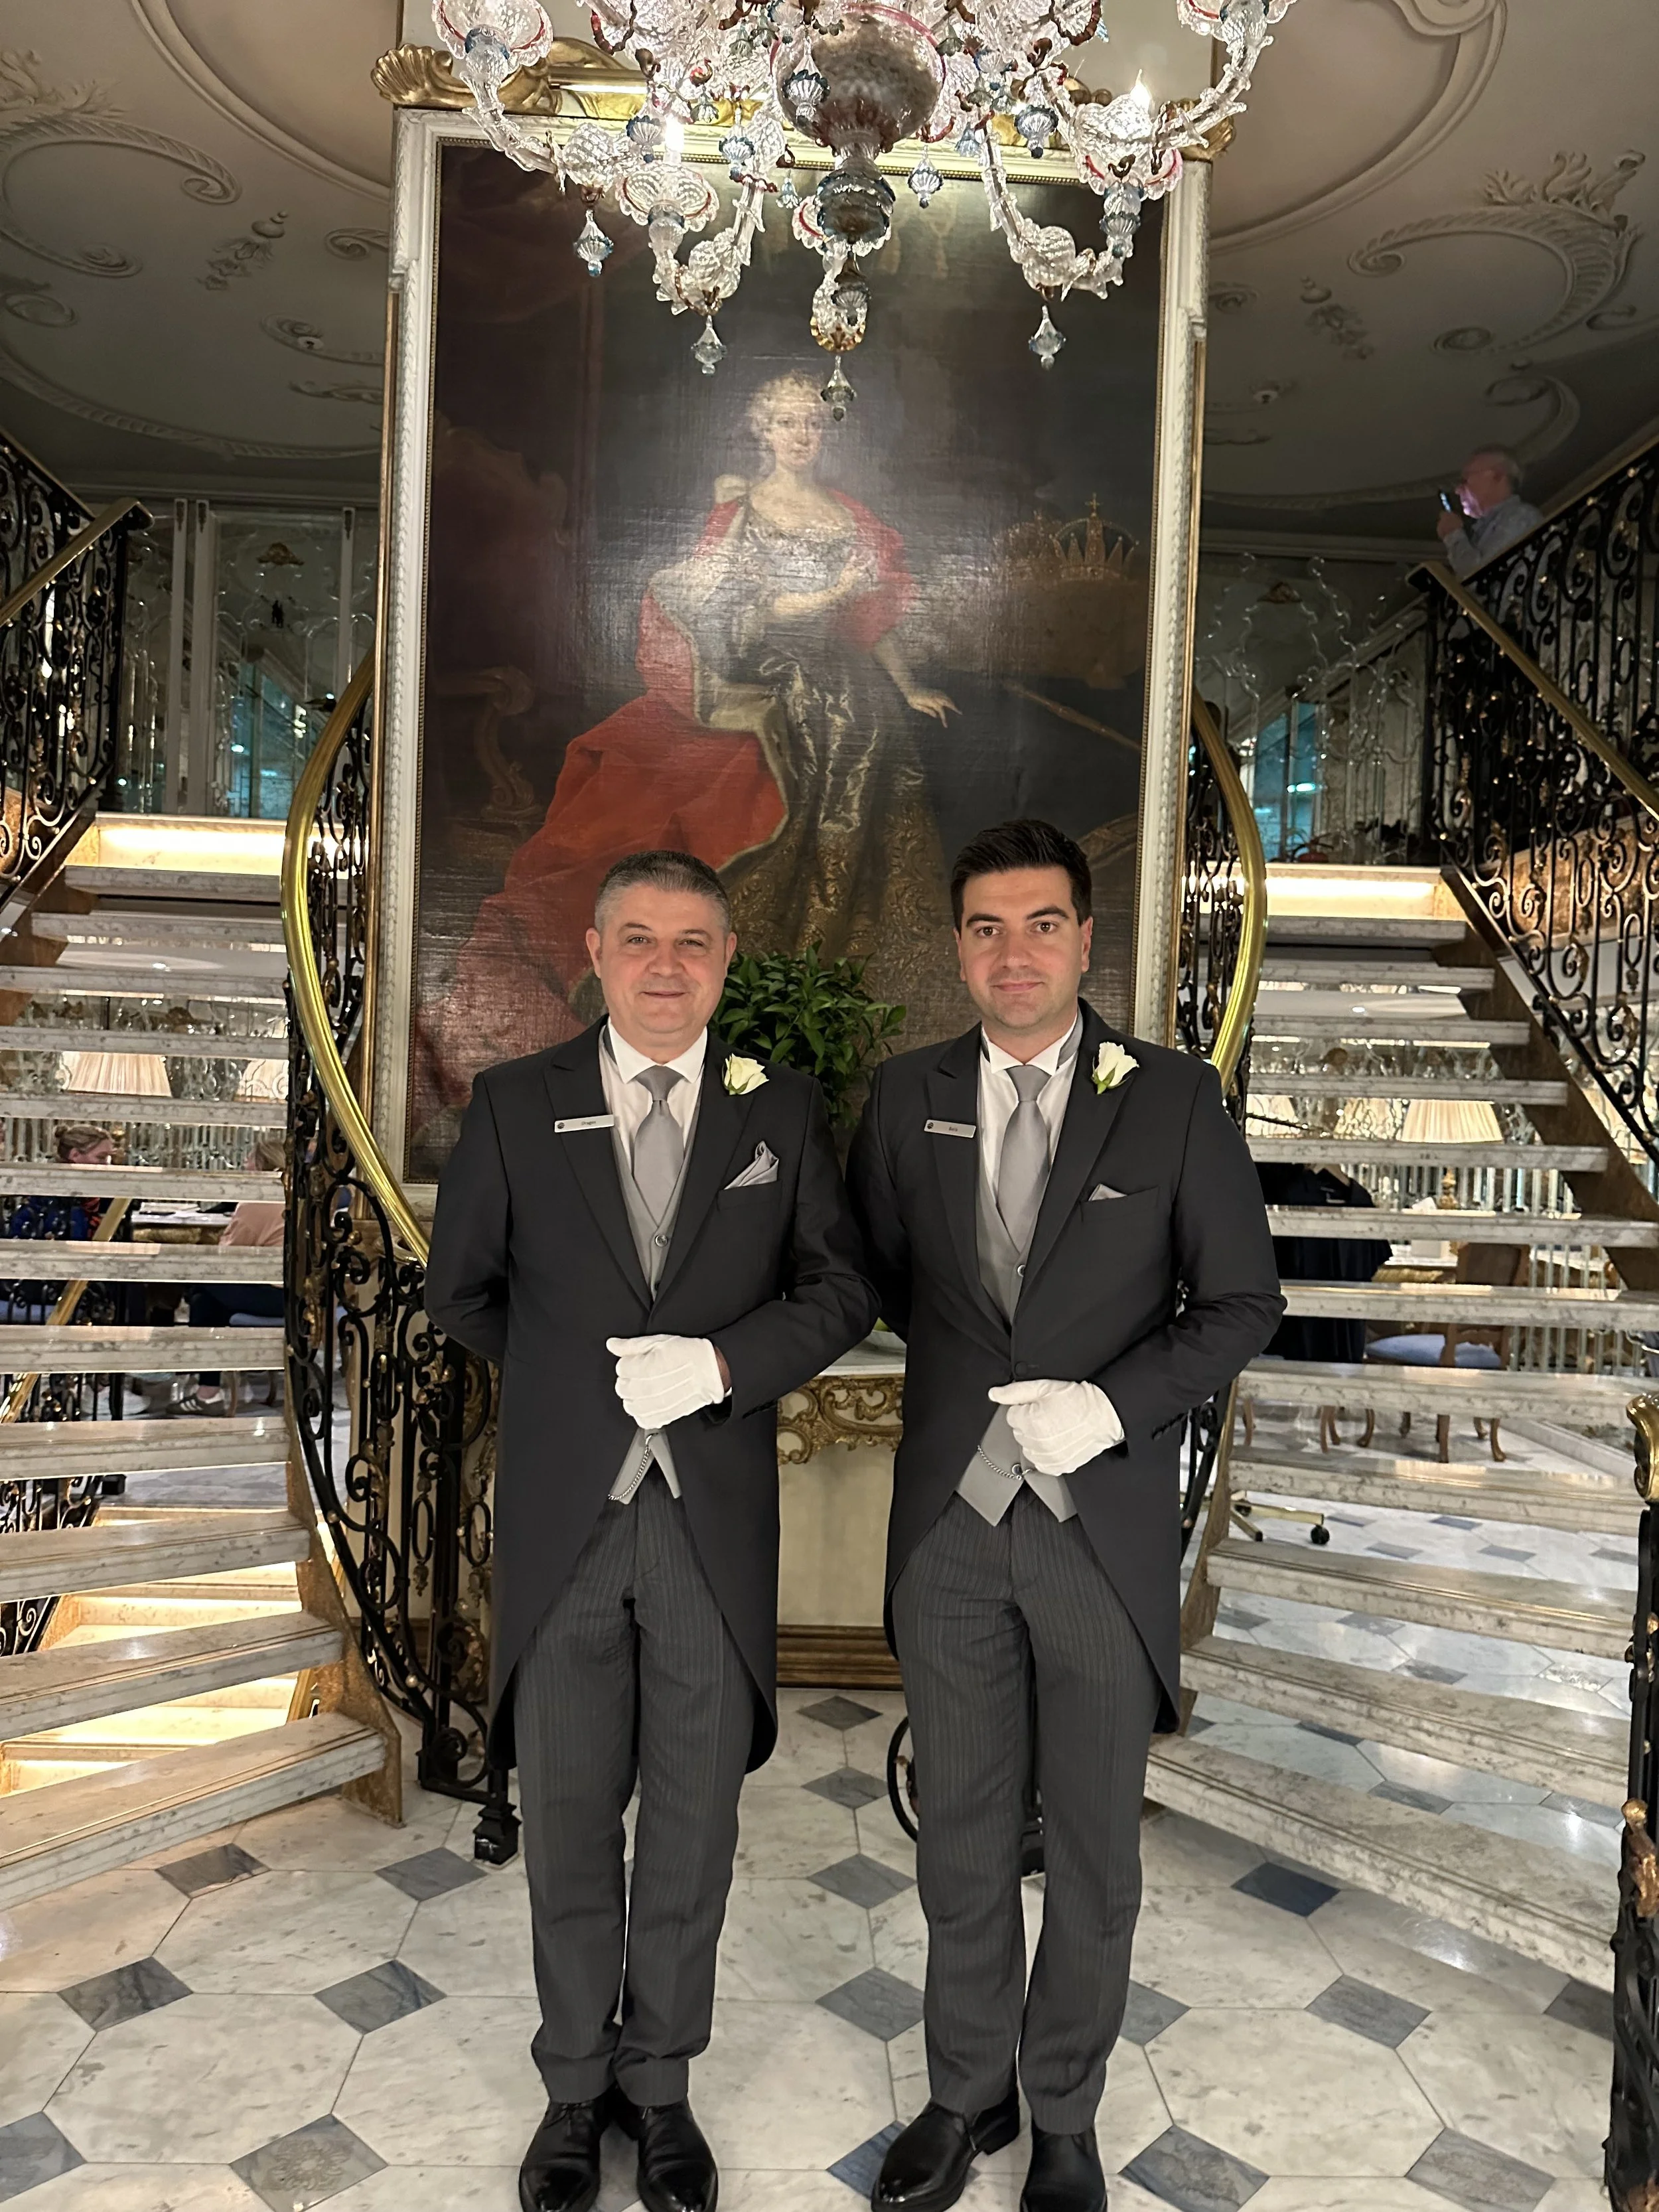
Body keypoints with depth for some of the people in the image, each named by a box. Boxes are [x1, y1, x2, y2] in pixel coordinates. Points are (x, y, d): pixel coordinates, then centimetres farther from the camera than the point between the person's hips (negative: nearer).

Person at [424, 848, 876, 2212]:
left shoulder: (783, 1112, 0)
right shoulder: (515, 1107, 0)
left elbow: (843, 1285, 1)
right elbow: (463, 1293, 8)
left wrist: (720, 1363, -13)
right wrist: (584, 1378, 4)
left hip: (715, 1520, 0)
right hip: (562, 1518, 0)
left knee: (695, 1821, 14)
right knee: (570, 1819, 15)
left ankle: (661, 2080, 38)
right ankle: (576, 2085, 38)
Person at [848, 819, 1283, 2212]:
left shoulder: (1176, 1101, -5)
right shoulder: (906, 1098, 2)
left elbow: (1242, 1302, -3)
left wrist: (1113, 1401, -17)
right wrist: (976, 1359, 0)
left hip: (1107, 1523, -1)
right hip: (951, 1521, 2)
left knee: (1095, 1850, 15)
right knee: (963, 1837, 18)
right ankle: (968, 2094, 41)